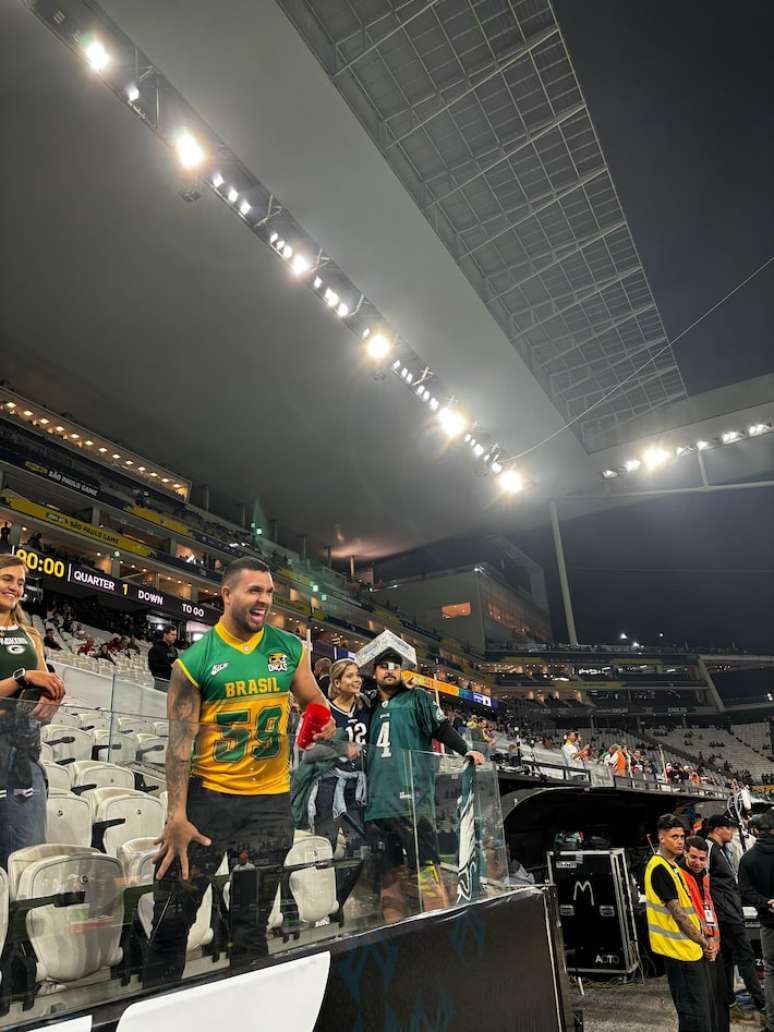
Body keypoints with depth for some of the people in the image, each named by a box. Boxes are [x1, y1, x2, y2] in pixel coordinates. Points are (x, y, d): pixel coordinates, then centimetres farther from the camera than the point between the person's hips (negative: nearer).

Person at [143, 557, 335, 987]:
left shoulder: (291, 648, 1)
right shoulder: (195, 660, -8)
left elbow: (315, 701, 13)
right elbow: (181, 740, -9)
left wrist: (326, 721, -11)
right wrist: (176, 816, -15)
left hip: (271, 801, 2)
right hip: (208, 796, -2)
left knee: (253, 922, 14)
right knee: (172, 917, 4)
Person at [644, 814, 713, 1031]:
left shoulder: (671, 866, 13)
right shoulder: (659, 868, -19)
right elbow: (676, 912, -18)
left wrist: (700, 940, 9)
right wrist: (702, 941, -9)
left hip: (687, 947, 10)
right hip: (680, 948, -10)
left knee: (702, 1006, 18)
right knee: (696, 1014, -5)